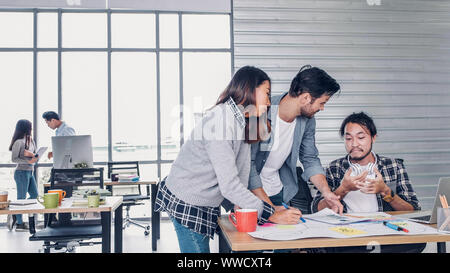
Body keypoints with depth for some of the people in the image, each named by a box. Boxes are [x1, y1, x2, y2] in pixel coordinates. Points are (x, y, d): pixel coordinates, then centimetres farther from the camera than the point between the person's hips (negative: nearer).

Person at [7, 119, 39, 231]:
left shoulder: (31, 140, 10)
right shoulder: (18, 142, -13)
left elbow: (36, 156, 13)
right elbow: (13, 159, -13)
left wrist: (32, 155, -9)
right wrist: (28, 161, -20)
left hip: (30, 172, 8)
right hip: (22, 172, -8)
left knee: (34, 195, 11)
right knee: (21, 198, 0)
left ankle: (15, 216, 21)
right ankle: (19, 224, 11)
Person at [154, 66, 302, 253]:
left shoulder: (242, 123, 3)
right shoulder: (220, 120, -26)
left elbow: (241, 175, 3)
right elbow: (229, 186, -28)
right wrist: (272, 215, -26)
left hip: (207, 205, 9)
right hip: (187, 204, -9)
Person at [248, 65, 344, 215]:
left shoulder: (308, 120, -4)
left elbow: (310, 160, 7)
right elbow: (247, 164, -23)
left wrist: (326, 192, -9)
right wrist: (270, 207, -25)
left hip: (280, 190, 5)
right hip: (252, 191, -5)